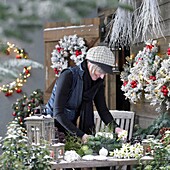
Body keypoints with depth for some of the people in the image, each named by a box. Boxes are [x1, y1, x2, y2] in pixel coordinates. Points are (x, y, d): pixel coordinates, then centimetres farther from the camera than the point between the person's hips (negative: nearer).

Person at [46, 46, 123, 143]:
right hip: (55, 123, -6)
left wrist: (115, 127, -21)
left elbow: (102, 109, -1)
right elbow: (58, 113, -28)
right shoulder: (69, 76, -24)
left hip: (72, 125, 6)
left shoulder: (98, 81, -5)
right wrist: (80, 135, -35)